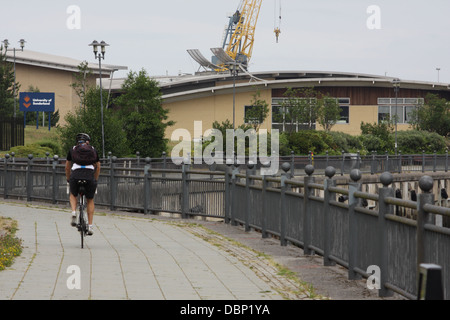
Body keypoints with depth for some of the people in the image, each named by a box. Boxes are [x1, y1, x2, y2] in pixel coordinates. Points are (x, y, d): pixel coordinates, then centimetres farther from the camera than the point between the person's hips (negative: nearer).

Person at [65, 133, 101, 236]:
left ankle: (74, 213, 2)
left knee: (73, 195, 29)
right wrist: (95, 180, 39)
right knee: (90, 201, 20)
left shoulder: (72, 150, 21)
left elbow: (67, 167, 27)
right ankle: (90, 226, 14)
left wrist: (68, 180, 39)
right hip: (90, 176, 0)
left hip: (75, 175, 0)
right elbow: (98, 167, 28)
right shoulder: (93, 150, 22)